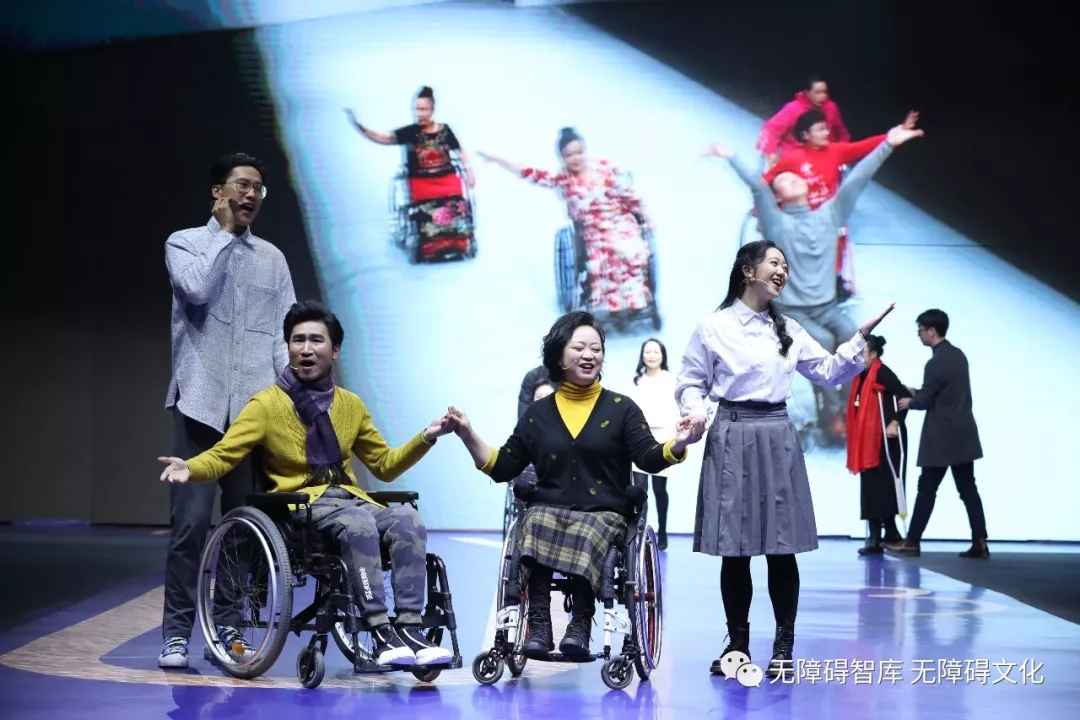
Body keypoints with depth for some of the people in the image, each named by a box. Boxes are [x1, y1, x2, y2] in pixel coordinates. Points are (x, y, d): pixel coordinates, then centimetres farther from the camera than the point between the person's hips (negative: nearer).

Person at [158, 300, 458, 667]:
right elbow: (221, 456, -4)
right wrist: (189, 468, -25)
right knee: (359, 523, -36)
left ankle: (410, 627, -29)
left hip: (349, 499, 4)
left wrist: (425, 438, 8)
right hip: (299, 503, -4)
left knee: (406, 520, -28)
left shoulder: (350, 405, 16)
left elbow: (384, 465, 22)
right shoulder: (267, 404, 2)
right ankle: (381, 632, -34)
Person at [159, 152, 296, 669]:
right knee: (191, 521, -7)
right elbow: (196, 289, -15)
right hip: (201, 403, -3)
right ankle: (176, 632, 0)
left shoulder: (272, 258, 16)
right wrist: (225, 232, -3)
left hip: (255, 405, 3)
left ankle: (229, 627, 12)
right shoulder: (185, 243, 7)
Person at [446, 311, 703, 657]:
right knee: (536, 527, -35)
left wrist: (677, 444, -21)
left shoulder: (621, 408, 12)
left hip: (603, 511, -1)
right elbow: (503, 467, 16)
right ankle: (539, 625, -35)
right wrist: (468, 435, 5)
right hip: (548, 507, 1)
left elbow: (650, 458, 0)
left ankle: (580, 623, -31)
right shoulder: (538, 413, 17)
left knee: (585, 537, -37)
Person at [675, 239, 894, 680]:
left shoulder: (788, 329, 12)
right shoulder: (713, 328, -1)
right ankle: (737, 642, 14)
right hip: (732, 438, -3)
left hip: (778, 439, 3)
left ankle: (784, 646, 9)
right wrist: (694, 412, -16)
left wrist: (861, 338, 1)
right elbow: (690, 382, 3)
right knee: (734, 548, 1)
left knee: (782, 547, 1)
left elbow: (829, 371, 13)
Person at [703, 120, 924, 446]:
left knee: (852, 335, -26)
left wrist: (887, 145, -3)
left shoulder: (828, 215, 7)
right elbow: (758, 187, -17)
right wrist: (730, 157, -29)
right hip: (790, 310, -3)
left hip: (827, 305, 3)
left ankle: (847, 408, -14)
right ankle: (831, 413, -19)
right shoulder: (776, 223, -3)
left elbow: (856, 180, 1)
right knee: (822, 341, -31)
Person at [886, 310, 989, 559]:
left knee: (927, 489, 0)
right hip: (963, 433, 8)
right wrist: (916, 393, 21)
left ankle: (912, 542, 7)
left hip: (942, 437, -8)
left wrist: (909, 402, 8)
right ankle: (980, 543, 2)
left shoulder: (936, 363, -18)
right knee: (968, 489, 7)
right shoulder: (958, 355, 9)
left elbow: (926, 401, -13)